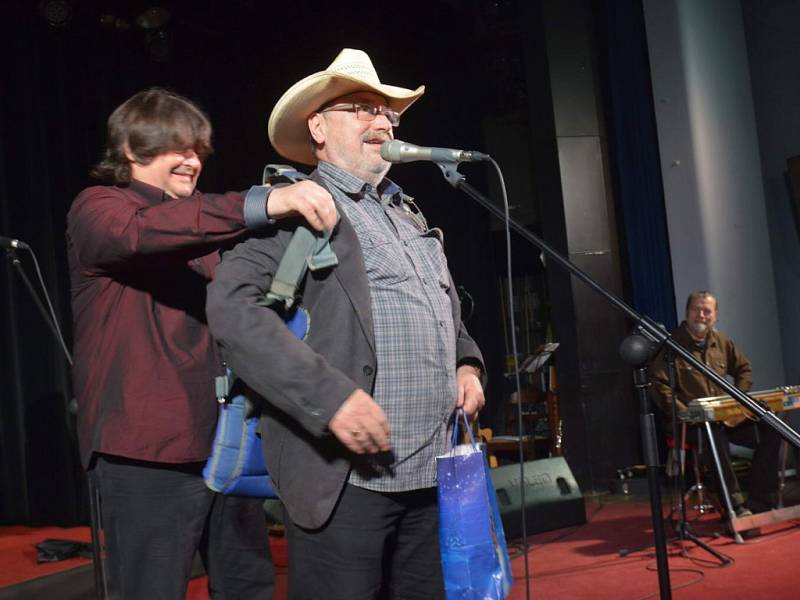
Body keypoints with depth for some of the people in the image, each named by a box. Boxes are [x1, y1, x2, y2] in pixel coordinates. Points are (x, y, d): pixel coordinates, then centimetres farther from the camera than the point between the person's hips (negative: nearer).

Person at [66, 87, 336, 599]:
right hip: (148, 451, -7)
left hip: (223, 442, 8)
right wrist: (264, 203, -40)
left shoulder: (195, 229, 20)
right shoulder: (96, 210, -3)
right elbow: (143, 231, -28)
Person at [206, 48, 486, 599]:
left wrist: (466, 364, 11)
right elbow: (231, 304, -18)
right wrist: (331, 395, -23)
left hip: (431, 475, 8)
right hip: (345, 476, -7)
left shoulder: (409, 214, 21)